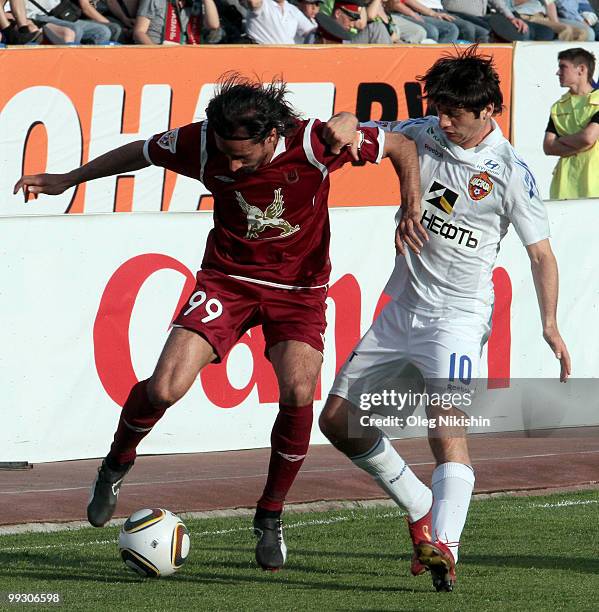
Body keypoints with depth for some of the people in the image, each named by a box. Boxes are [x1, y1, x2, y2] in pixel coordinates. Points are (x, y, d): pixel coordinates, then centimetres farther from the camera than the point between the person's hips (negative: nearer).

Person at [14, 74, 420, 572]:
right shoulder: (203, 143, -17)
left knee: (298, 390, -24)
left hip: (299, 286, -1)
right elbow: (142, 152, 5)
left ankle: (271, 516, -2)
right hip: (228, 277, 1)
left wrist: (412, 213, -18)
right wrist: (68, 180, 11)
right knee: (166, 387, -17)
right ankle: (117, 464, 16)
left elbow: (403, 146, -8)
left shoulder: (316, 143, -24)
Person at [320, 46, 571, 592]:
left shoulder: (510, 172, -9)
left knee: (446, 419, -28)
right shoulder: (423, 136, 3)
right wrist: (345, 126, -17)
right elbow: (352, 129, 9)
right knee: (338, 422, 9)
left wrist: (550, 326, -16)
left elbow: (541, 252, -5)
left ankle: (444, 546, -41)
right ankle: (421, 509, 25)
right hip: (402, 306, 7)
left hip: (459, 312, -7)